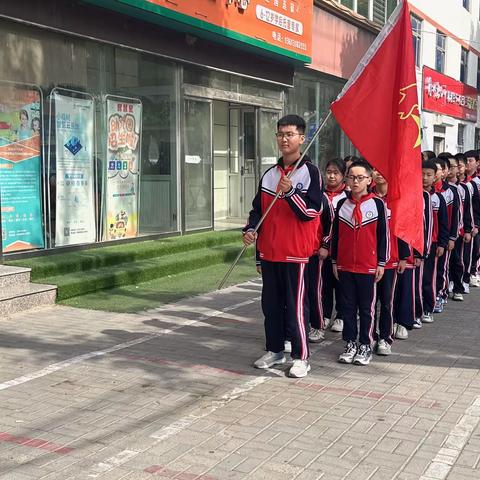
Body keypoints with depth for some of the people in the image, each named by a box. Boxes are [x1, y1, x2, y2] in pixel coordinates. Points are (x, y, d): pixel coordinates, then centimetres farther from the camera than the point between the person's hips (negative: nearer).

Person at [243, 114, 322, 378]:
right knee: (270, 303, 14)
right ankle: (274, 350, 28)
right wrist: (250, 229, -2)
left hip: (296, 252, -6)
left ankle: (301, 357, 9)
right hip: (269, 251, 6)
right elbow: (258, 208, 17)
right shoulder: (269, 174, 13)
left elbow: (312, 211, -14)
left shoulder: (310, 172, -6)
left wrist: (290, 192, -27)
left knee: (295, 306, -2)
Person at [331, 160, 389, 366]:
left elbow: (383, 235, -2)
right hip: (345, 266, 3)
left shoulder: (377, 204, -3)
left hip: (368, 266, -3)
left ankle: (365, 346, 16)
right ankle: (350, 344, 19)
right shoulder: (342, 204, 5)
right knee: (348, 306, 9)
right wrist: (334, 262, 8)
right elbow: (335, 234, 10)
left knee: (366, 307, 5)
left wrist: (381, 263, -3)